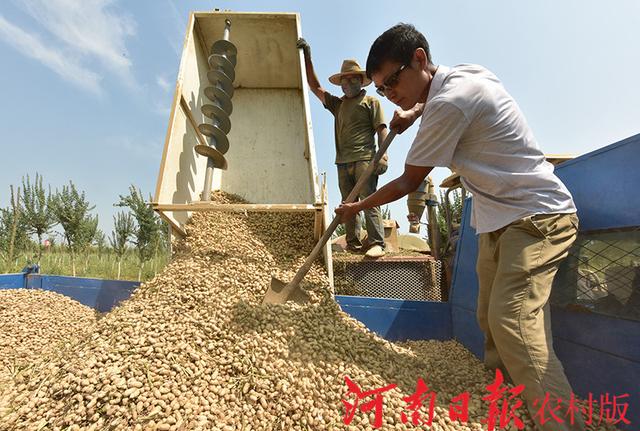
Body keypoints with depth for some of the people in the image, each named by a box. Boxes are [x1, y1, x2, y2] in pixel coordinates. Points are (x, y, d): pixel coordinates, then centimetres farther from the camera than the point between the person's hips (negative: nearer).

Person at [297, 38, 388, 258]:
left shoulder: (371, 101, 12)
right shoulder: (338, 104, 25)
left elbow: (381, 129, 1)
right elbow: (315, 87, 26)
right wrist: (307, 58, 22)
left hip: (364, 159, -5)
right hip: (343, 161, 6)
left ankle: (377, 244, -15)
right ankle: (353, 243, 6)